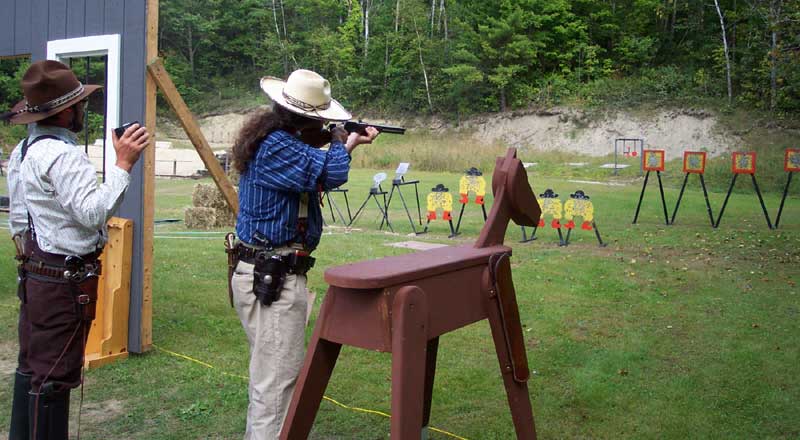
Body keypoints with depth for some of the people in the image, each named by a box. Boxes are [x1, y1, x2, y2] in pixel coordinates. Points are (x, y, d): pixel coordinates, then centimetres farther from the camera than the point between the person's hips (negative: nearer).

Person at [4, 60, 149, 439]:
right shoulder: (63, 155, -20)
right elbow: (93, 212, -27)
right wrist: (123, 164, -24)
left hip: (35, 274, 11)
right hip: (65, 280, -10)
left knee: (32, 365, 19)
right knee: (55, 374, -2)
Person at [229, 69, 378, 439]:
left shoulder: (274, 138, 12)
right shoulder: (277, 146, -20)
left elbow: (312, 175, 24)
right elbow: (331, 173, -29)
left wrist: (349, 144, 15)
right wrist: (339, 140, -8)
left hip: (261, 274, 11)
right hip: (275, 279, -11)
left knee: (268, 371, 23)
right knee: (277, 378, -4)